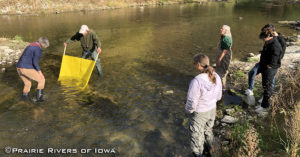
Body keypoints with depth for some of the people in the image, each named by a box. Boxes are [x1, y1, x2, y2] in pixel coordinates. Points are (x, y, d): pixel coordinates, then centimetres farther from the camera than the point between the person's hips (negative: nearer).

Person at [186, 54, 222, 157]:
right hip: (212, 110, 7)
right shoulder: (216, 77, -13)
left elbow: (191, 103, -27)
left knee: (197, 135, 19)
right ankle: (210, 148, 57)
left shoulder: (197, 81, -34)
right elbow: (218, 96, 1)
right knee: (208, 130, 33)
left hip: (199, 114, -6)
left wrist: (188, 110, -6)